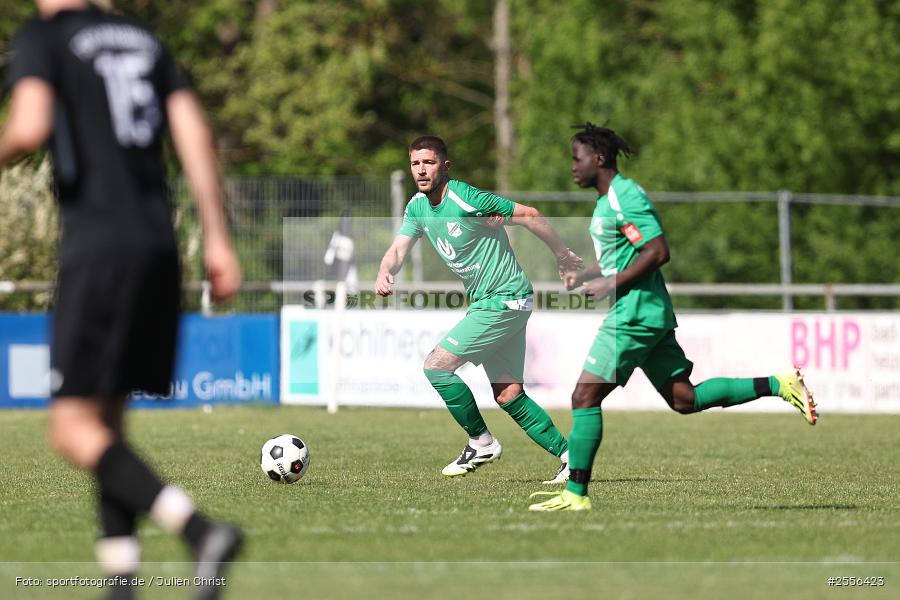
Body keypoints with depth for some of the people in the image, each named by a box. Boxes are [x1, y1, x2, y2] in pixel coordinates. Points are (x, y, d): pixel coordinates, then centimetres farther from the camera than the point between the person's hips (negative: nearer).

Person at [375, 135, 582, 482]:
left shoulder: (466, 200, -19)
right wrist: (385, 273, -20)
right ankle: (568, 454, 10)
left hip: (504, 301, -9)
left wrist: (562, 254, -4)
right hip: (486, 302, 9)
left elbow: (529, 215, -13)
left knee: (437, 365, -12)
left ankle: (481, 442, 0)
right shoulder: (418, 206, 6)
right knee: (507, 395, 6)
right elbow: (398, 249, 3)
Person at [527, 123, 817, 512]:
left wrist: (610, 285, -18)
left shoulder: (624, 198, -14)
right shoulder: (609, 199, 18)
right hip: (651, 315, 11)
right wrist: (582, 276, 14)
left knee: (585, 398, -7)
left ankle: (575, 494, -5)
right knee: (685, 399, 8)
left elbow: (657, 252, -21)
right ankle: (777, 385, 5)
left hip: (634, 315, -11)